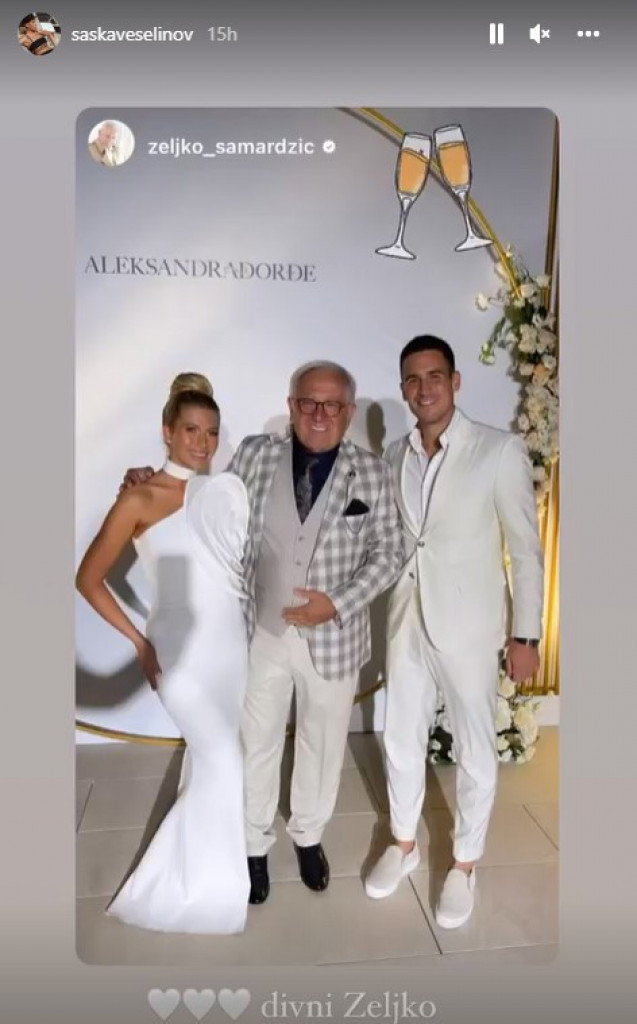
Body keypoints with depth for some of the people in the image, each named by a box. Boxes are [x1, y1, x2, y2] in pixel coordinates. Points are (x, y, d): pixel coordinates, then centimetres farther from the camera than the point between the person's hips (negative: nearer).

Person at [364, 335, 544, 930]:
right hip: (406, 623, 5)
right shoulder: (394, 455, 1)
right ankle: (403, 844, 41)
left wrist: (525, 634, -8)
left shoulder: (500, 450, -13)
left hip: (468, 627, -4)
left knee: (474, 750, 13)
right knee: (401, 739, 17)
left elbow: (526, 550, -9)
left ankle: (464, 865, 36)